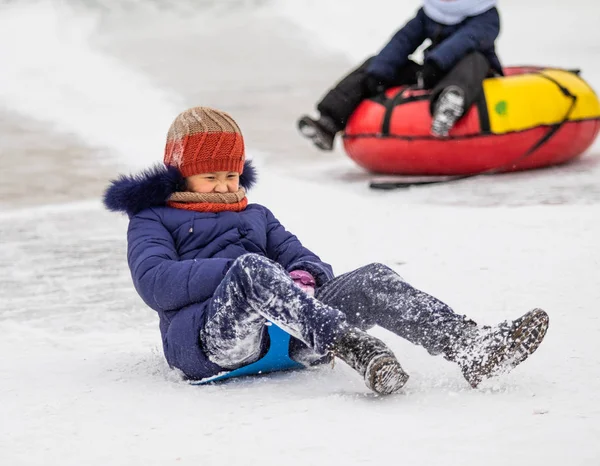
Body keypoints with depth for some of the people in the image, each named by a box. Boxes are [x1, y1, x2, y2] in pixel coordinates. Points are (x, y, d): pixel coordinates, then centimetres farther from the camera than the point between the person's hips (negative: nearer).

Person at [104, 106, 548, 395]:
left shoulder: (256, 216, 35)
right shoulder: (153, 219, 17)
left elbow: (299, 255, 23)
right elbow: (155, 283, -3)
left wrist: (304, 277, -4)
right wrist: (237, 271, -12)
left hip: (287, 331, 5)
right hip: (206, 333, -5)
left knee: (371, 279, -17)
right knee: (251, 267, -37)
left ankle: (470, 345, -37)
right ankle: (356, 349, -55)